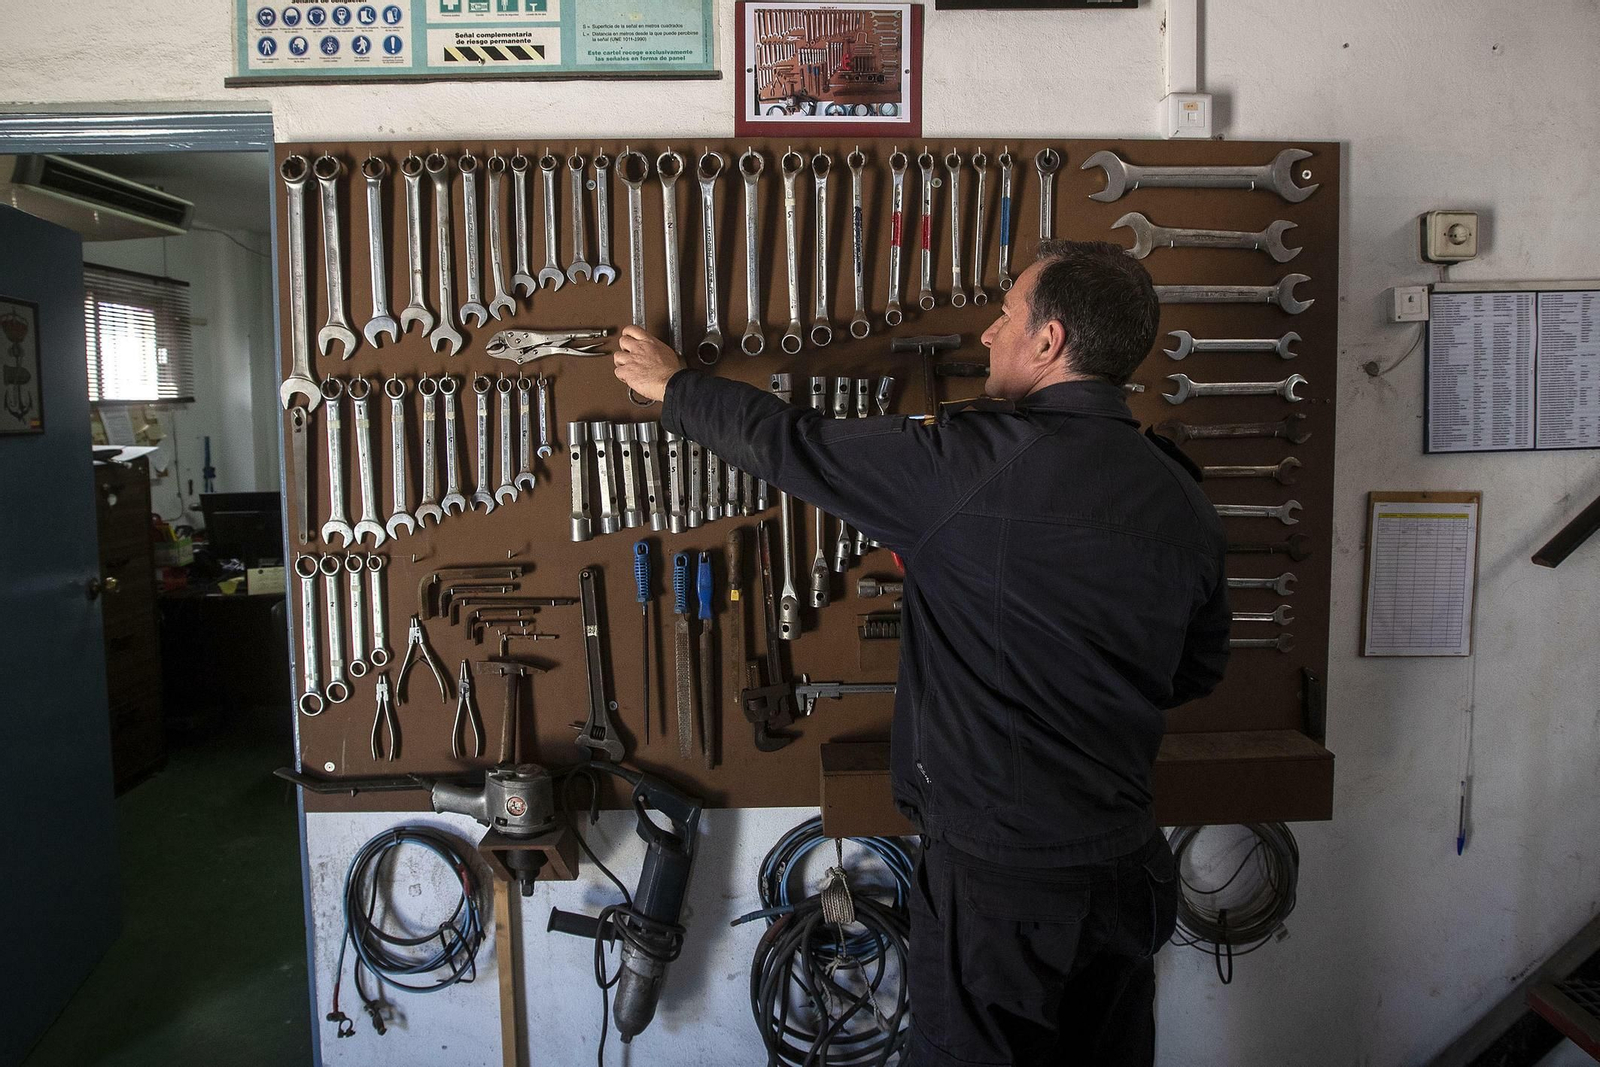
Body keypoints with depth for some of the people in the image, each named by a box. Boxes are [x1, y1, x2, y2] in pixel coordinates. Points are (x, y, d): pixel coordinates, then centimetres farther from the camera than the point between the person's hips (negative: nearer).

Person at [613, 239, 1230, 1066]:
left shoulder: (980, 461, -21)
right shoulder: (1183, 501, 0)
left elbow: (793, 447, -9)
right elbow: (1199, 669, 12)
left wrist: (673, 386, 8)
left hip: (1002, 879, -7)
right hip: (1126, 870, 7)